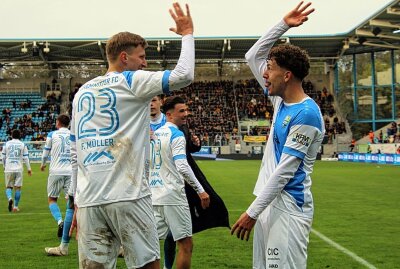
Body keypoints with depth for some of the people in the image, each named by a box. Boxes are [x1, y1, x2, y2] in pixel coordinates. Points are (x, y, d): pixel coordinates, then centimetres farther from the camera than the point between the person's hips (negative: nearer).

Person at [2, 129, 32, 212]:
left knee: (8, 187, 10)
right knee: (18, 187, 5)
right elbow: (26, 158, 1)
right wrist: (29, 169, 8)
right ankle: (15, 206, 3)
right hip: (19, 169, 0)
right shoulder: (23, 145, 3)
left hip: (8, 169, 1)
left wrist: (4, 166, 25)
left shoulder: (7, 144, 5)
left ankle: (10, 198, -20)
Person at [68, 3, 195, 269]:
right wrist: (187, 34, 6)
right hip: (128, 197, -5)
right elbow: (183, 75, -9)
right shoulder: (132, 80, 0)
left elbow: (75, 153, 19)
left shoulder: (82, 92, 18)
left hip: (88, 199, 6)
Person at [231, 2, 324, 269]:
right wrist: (283, 24, 10)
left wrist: (252, 212, -17)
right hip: (269, 202, 9)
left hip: (288, 208, -9)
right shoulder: (281, 100, 10)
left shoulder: (305, 114, -16)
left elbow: (285, 171, -18)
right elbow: (253, 56, 20)